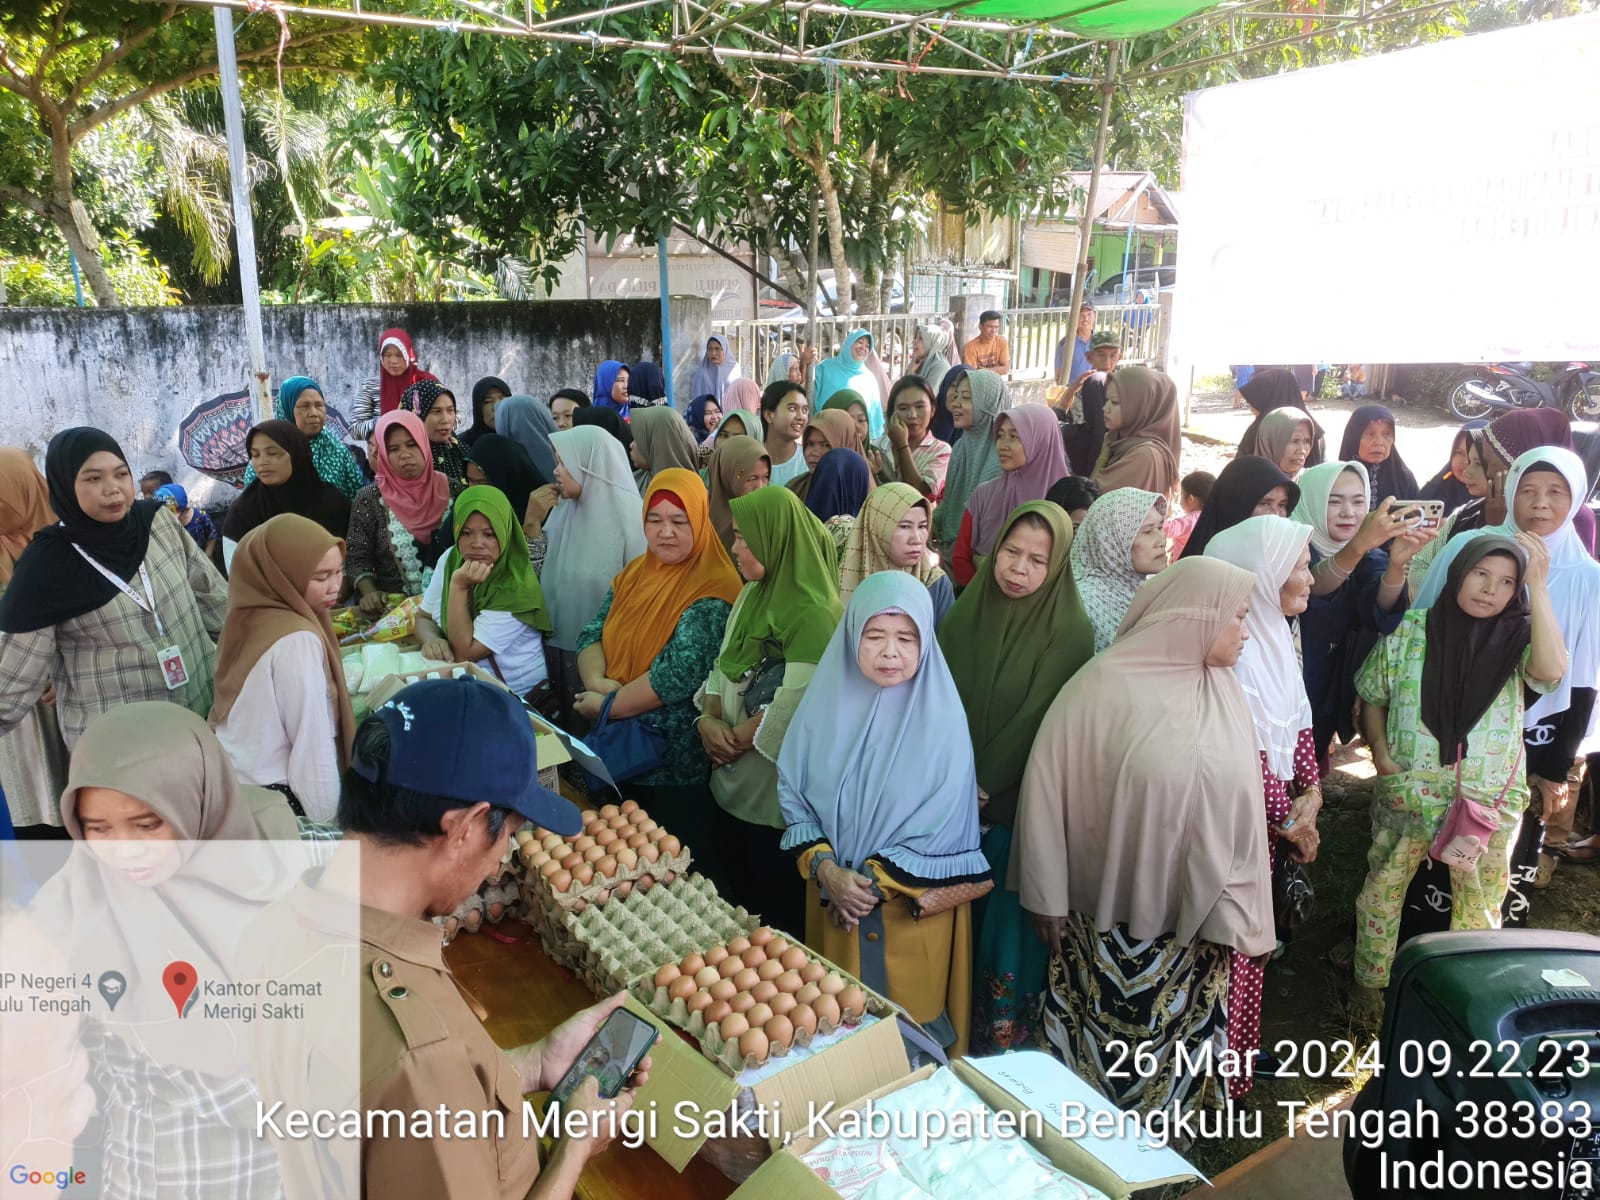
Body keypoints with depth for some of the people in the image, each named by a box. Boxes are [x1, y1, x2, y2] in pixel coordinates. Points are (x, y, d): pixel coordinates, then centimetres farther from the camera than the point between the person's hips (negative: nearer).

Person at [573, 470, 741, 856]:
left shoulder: (712, 590, -16)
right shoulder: (636, 572, 8)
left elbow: (681, 673, -25)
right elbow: (591, 635, 5)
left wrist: (607, 705, -17)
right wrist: (597, 680, -15)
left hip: (676, 762, -7)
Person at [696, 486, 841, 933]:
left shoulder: (814, 615, -20)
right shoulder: (751, 595, 8)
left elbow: (794, 706, -24)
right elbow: (722, 670, 11)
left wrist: (736, 739, -13)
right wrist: (707, 720, -6)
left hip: (778, 793, -8)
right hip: (731, 783, 8)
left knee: (775, 909, 9)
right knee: (733, 900, 22)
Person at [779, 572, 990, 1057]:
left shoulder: (940, 725, -14)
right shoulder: (826, 705, -5)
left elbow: (941, 830, -14)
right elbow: (792, 795, -2)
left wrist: (873, 882, -14)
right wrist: (826, 870, -14)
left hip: (914, 911, -3)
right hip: (832, 905, 3)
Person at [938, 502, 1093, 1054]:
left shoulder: (1070, 631, -11)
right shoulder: (966, 612, 2)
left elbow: (1043, 725, -14)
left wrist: (985, 789, -12)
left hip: (1020, 809, -4)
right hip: (958, 800, 4)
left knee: (1007, 923, 4)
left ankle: (1005, 1041, 22)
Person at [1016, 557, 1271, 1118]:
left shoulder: (1226, 695, 1)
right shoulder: (1105, 685, -15)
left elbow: (1241, 812, 4)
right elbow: (1048, 787, -11)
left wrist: (1234, 915, 5)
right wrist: (1047, 899, -6)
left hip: (1193, 922, 4)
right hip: (1107, 920, -4)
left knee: (1172, 1059, 16)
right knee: (1098, 1050, 12)